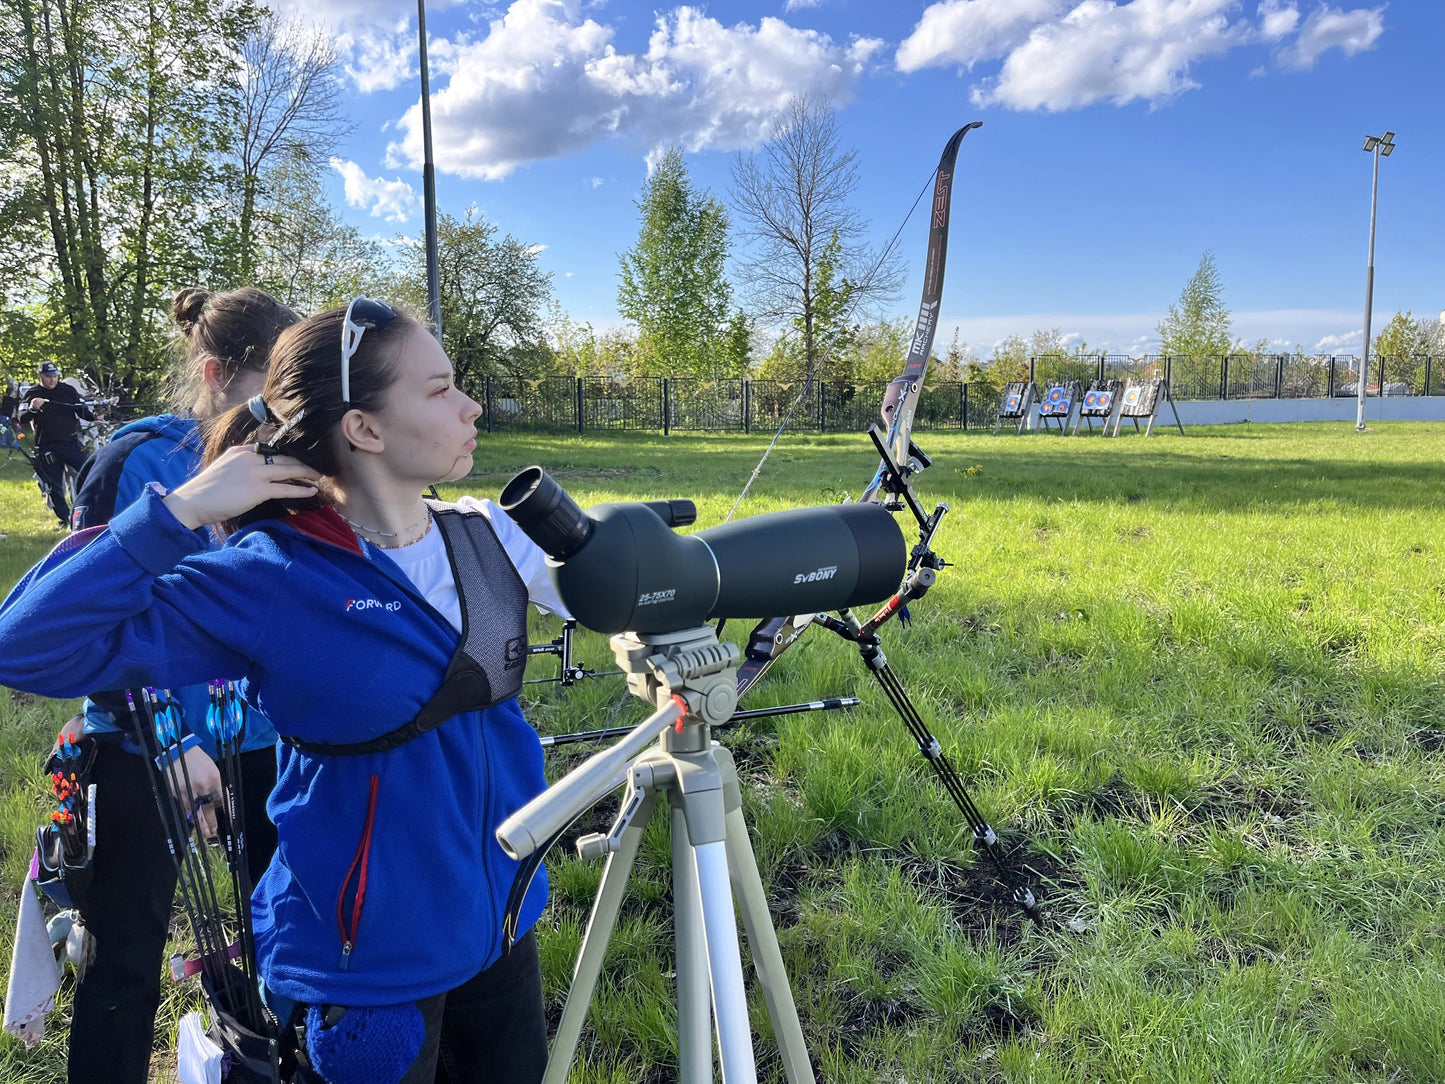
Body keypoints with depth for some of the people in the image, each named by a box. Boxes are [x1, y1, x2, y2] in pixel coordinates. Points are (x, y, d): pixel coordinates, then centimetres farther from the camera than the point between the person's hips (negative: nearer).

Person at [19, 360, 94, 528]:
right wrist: (32, 409, -30)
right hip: (47, 448, -1)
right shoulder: (32, 393, 0)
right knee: (55, 486, 3)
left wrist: (94, 416, -14)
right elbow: (22, 417, -8)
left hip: (71, 443, 1)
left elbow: (82, 411, 8)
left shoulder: (68, 390, 5)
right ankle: (65, 519, 15)